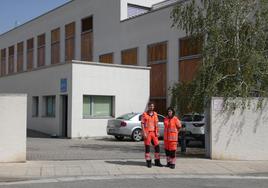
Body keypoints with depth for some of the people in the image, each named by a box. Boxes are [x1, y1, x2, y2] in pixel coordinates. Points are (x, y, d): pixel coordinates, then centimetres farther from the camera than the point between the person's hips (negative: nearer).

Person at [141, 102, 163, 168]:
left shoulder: (155, 114, 10)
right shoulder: (144, 114, -3)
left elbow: (156, 124, 11)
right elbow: (142, 124, -6)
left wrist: (157, 132, 2)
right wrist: (144, 133, -14)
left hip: (154, 132, 4)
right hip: (147, 133, -4)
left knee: (157, 146, 4)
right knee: (147, 147, 1)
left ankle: (157, 162, 15)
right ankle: (148, 162, 9)